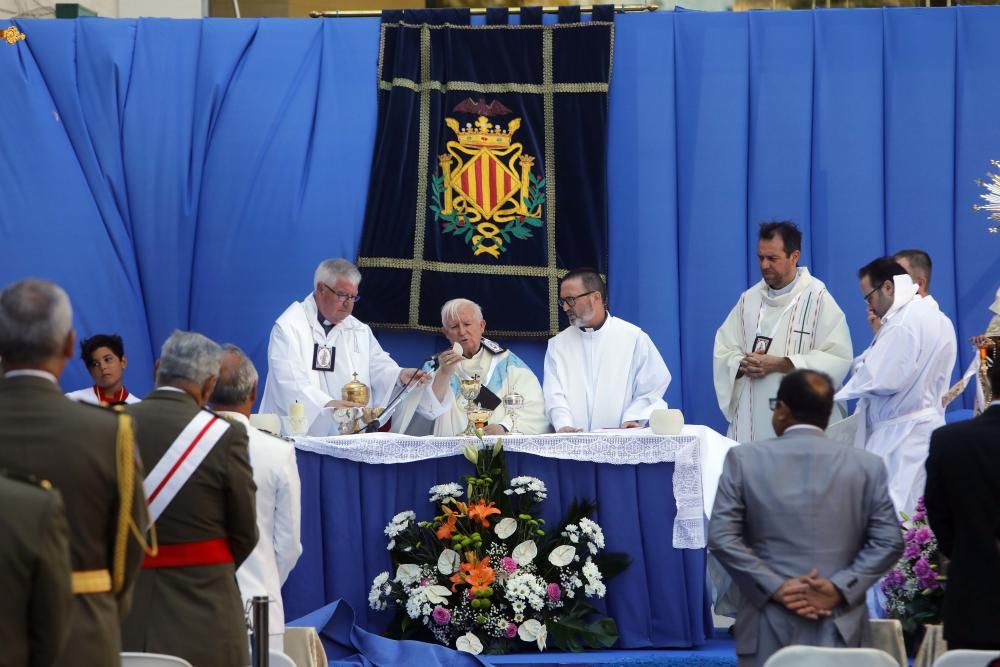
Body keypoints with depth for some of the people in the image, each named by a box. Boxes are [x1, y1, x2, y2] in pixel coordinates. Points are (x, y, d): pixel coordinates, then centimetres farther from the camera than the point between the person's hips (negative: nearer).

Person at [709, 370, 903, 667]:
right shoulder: (867, 465, 5)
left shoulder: (744, 459, 1)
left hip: (769, 630, -1)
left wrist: (775, 587, -8)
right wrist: (840, 588, -6)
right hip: (840, 630, 1)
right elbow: (889, 541, -1)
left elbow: (721, 537, -5)